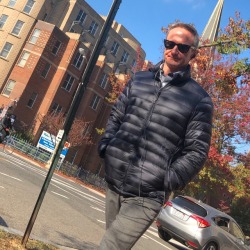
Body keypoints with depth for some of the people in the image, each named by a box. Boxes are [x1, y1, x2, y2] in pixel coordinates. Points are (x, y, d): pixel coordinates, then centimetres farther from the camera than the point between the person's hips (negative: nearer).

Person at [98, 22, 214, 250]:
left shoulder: (199, 99, -4)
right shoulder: (138, 80, 10)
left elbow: (197, 151, -5)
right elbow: (116, 117, 16)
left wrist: (166, 181, -13)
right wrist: (105, 147, 3)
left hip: (147, 196, -5)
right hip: (114, 183, 5)